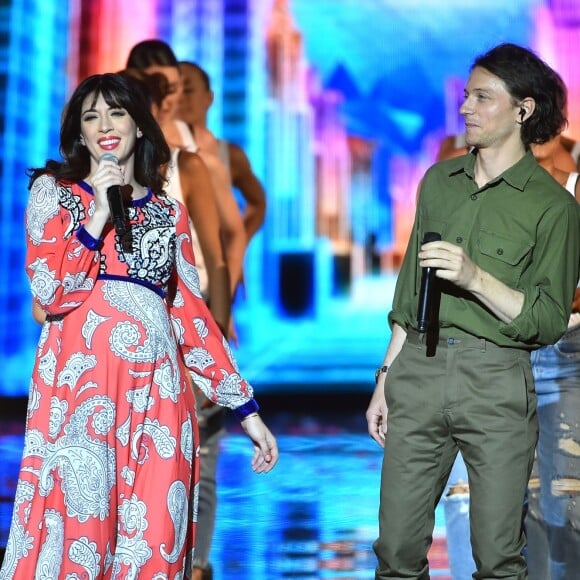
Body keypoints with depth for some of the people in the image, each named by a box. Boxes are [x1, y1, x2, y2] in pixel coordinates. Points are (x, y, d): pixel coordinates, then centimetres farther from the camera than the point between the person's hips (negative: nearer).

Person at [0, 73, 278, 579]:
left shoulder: (169, 212, 18)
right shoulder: (54, 191, 10)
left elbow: (190, 313, 15)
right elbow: (50, 292, -4)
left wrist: (246, 408, 11)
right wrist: (97, 214, -9)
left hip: (157, 388, 3)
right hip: (81, 379, -3)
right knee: (79, 524, -8)